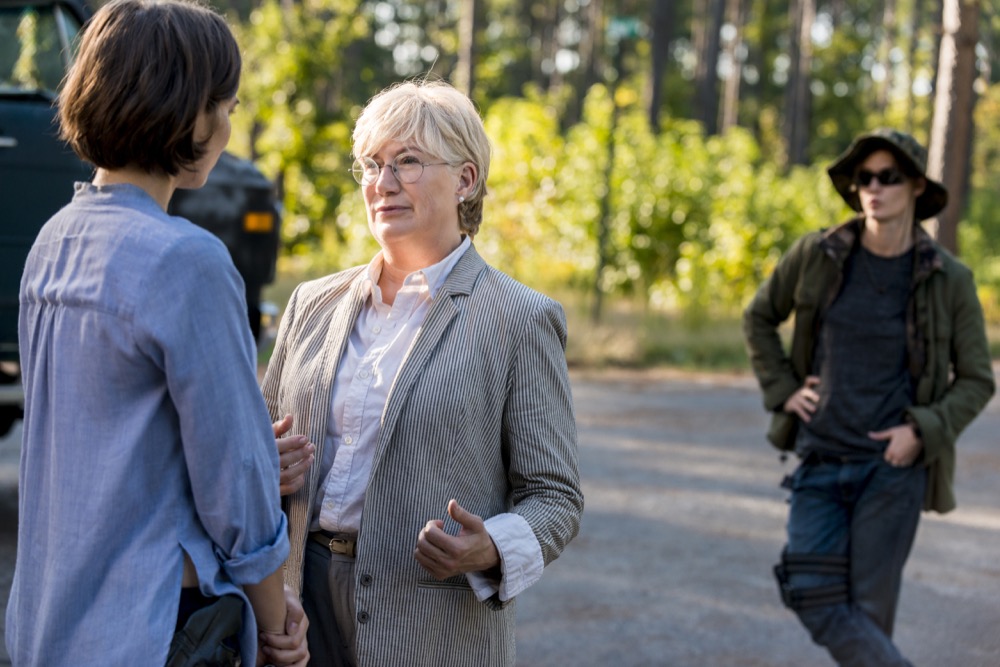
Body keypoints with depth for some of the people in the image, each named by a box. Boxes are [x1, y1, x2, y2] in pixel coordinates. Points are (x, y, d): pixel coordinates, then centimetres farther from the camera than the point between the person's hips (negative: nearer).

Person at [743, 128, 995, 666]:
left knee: (870, 607, 2)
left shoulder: (948, 279, -4)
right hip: (820, 460, 2)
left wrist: (922, 431, -12)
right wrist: (782, 390, 4)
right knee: (815, 598, -6)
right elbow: (759, 318, 16)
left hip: (892, 466, -2)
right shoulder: (816, 256, -1)